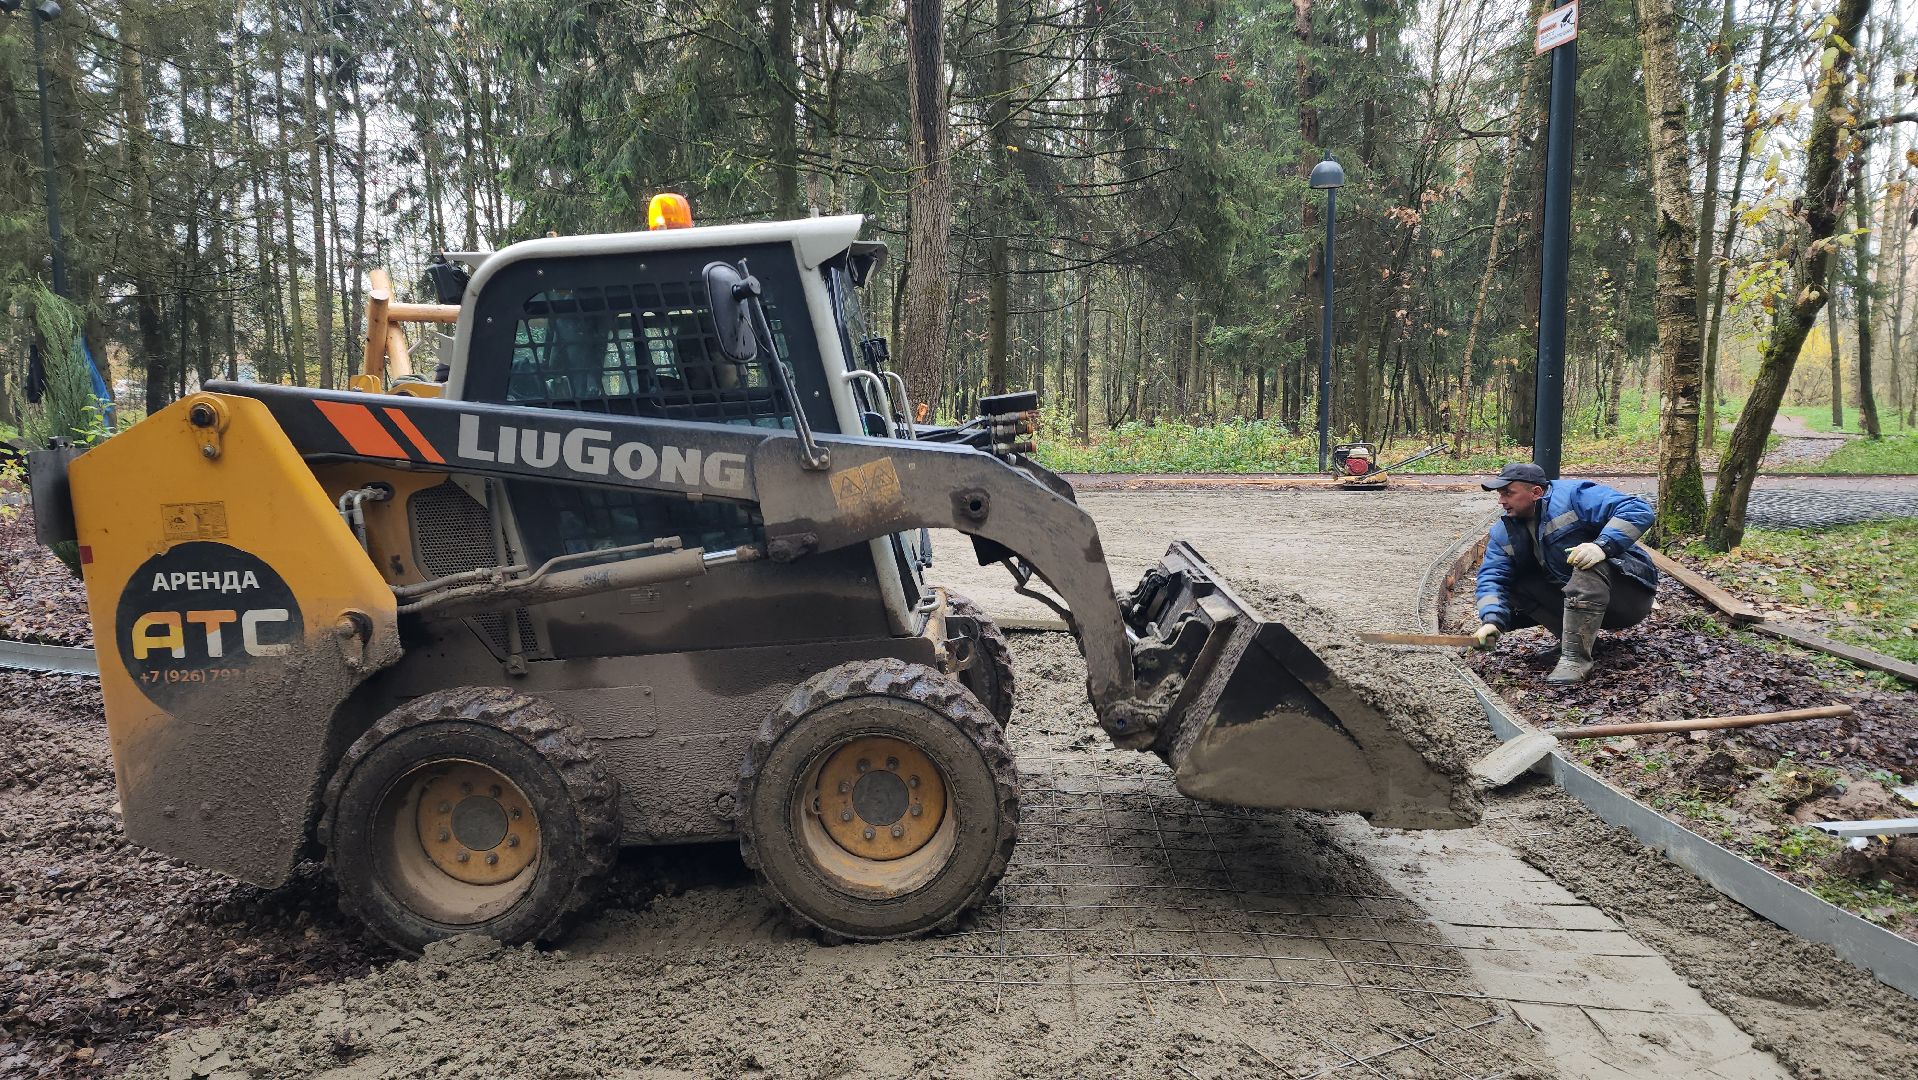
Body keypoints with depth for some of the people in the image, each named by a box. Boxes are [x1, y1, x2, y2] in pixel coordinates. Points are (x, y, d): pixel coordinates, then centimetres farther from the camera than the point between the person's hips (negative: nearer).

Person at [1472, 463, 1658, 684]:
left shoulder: (1573, 496, -17)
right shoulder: (1504, 532, 3)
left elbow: (1638, 510, -25)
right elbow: (1492, 577, -6)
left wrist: (1602, 545, -39)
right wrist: (1492, 621, -24)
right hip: (1572, 599, 6)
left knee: (1588, 566, -36)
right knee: (1517, 585, -10)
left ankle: (1576, 657, -34)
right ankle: (1579, 639, -4)